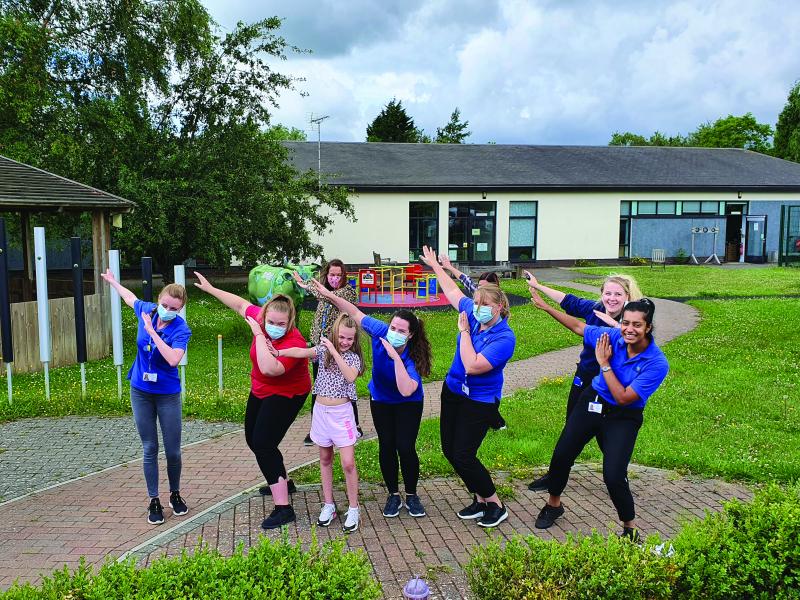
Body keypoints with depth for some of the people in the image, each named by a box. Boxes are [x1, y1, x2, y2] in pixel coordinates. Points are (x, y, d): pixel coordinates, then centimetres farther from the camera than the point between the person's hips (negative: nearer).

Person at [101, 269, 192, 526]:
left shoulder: (181, 330, -18)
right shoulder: (146, 310, -5)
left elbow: (173, 359, -36)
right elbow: (130, 297, 19)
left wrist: (152, 331, -31)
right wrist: (112, 281, 34)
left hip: (168, 395, -3)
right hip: (140, 391, 3)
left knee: (173, 450, 4)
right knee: (149, 449, 8)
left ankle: (175, 494, 28)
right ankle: (154, 501, 18)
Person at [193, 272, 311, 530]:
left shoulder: (294, 343, -34)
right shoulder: (262, 319, -15)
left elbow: (269, 369, -47)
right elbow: (241, 305, 2)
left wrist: (259, 335, -40)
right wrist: (210, 288, 7)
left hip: (285, 395, -9)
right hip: (261, 391, 9)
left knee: (263, 444, -18)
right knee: (253, 439, 21)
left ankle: (283, 508, -12)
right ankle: (281, 483, 43)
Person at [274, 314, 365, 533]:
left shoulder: (353, 357, -5)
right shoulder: (323, 349, -1)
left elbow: (350, 376, -25)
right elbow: (302, 352, -18)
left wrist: (334, 351, -26)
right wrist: (279, 352, -35)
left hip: (342, 413, -3)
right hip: (321, 411, 3)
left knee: (348, 463, -5)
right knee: (325, 459, 13)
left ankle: (353, 509, 9)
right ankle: (328, 505, 25)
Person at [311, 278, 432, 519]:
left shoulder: (414, 357, -35)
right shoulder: (381, 332, -27)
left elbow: (406, 391, -50)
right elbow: (356, 313, -13)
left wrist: (396, 357, -53)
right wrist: (329, 294, -17)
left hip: (408, 404, -3)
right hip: (381, 400, 3)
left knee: (406, 447, -8)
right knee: (387, 446, 3)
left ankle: (411, 495, 15)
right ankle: (393, 495, 21)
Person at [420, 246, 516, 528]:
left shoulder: (504, 338, -24)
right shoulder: (473, 315, -5)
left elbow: (473, 366, -32)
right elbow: (452, 291, 12)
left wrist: (464, 331, -24)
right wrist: (435, 266, 20)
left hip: (479, 401, -8)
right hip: (453, 390, 8)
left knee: (463, 456, -7)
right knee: (449, 450, 11)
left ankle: (496, 505, 13)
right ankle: (480, 499, 27)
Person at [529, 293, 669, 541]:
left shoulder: (657, 363, -24)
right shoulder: (614, 336, -13)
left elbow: (623, 398, -24)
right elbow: (578, 326, 2)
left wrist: (604, 364, -22)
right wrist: (545, 306, 1)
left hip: (622, 418, -4)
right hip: (591, 402, 4)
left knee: (614, 476, -13)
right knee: (561, 455, 10)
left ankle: (630, 528, 16)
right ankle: (554, 504, 37)